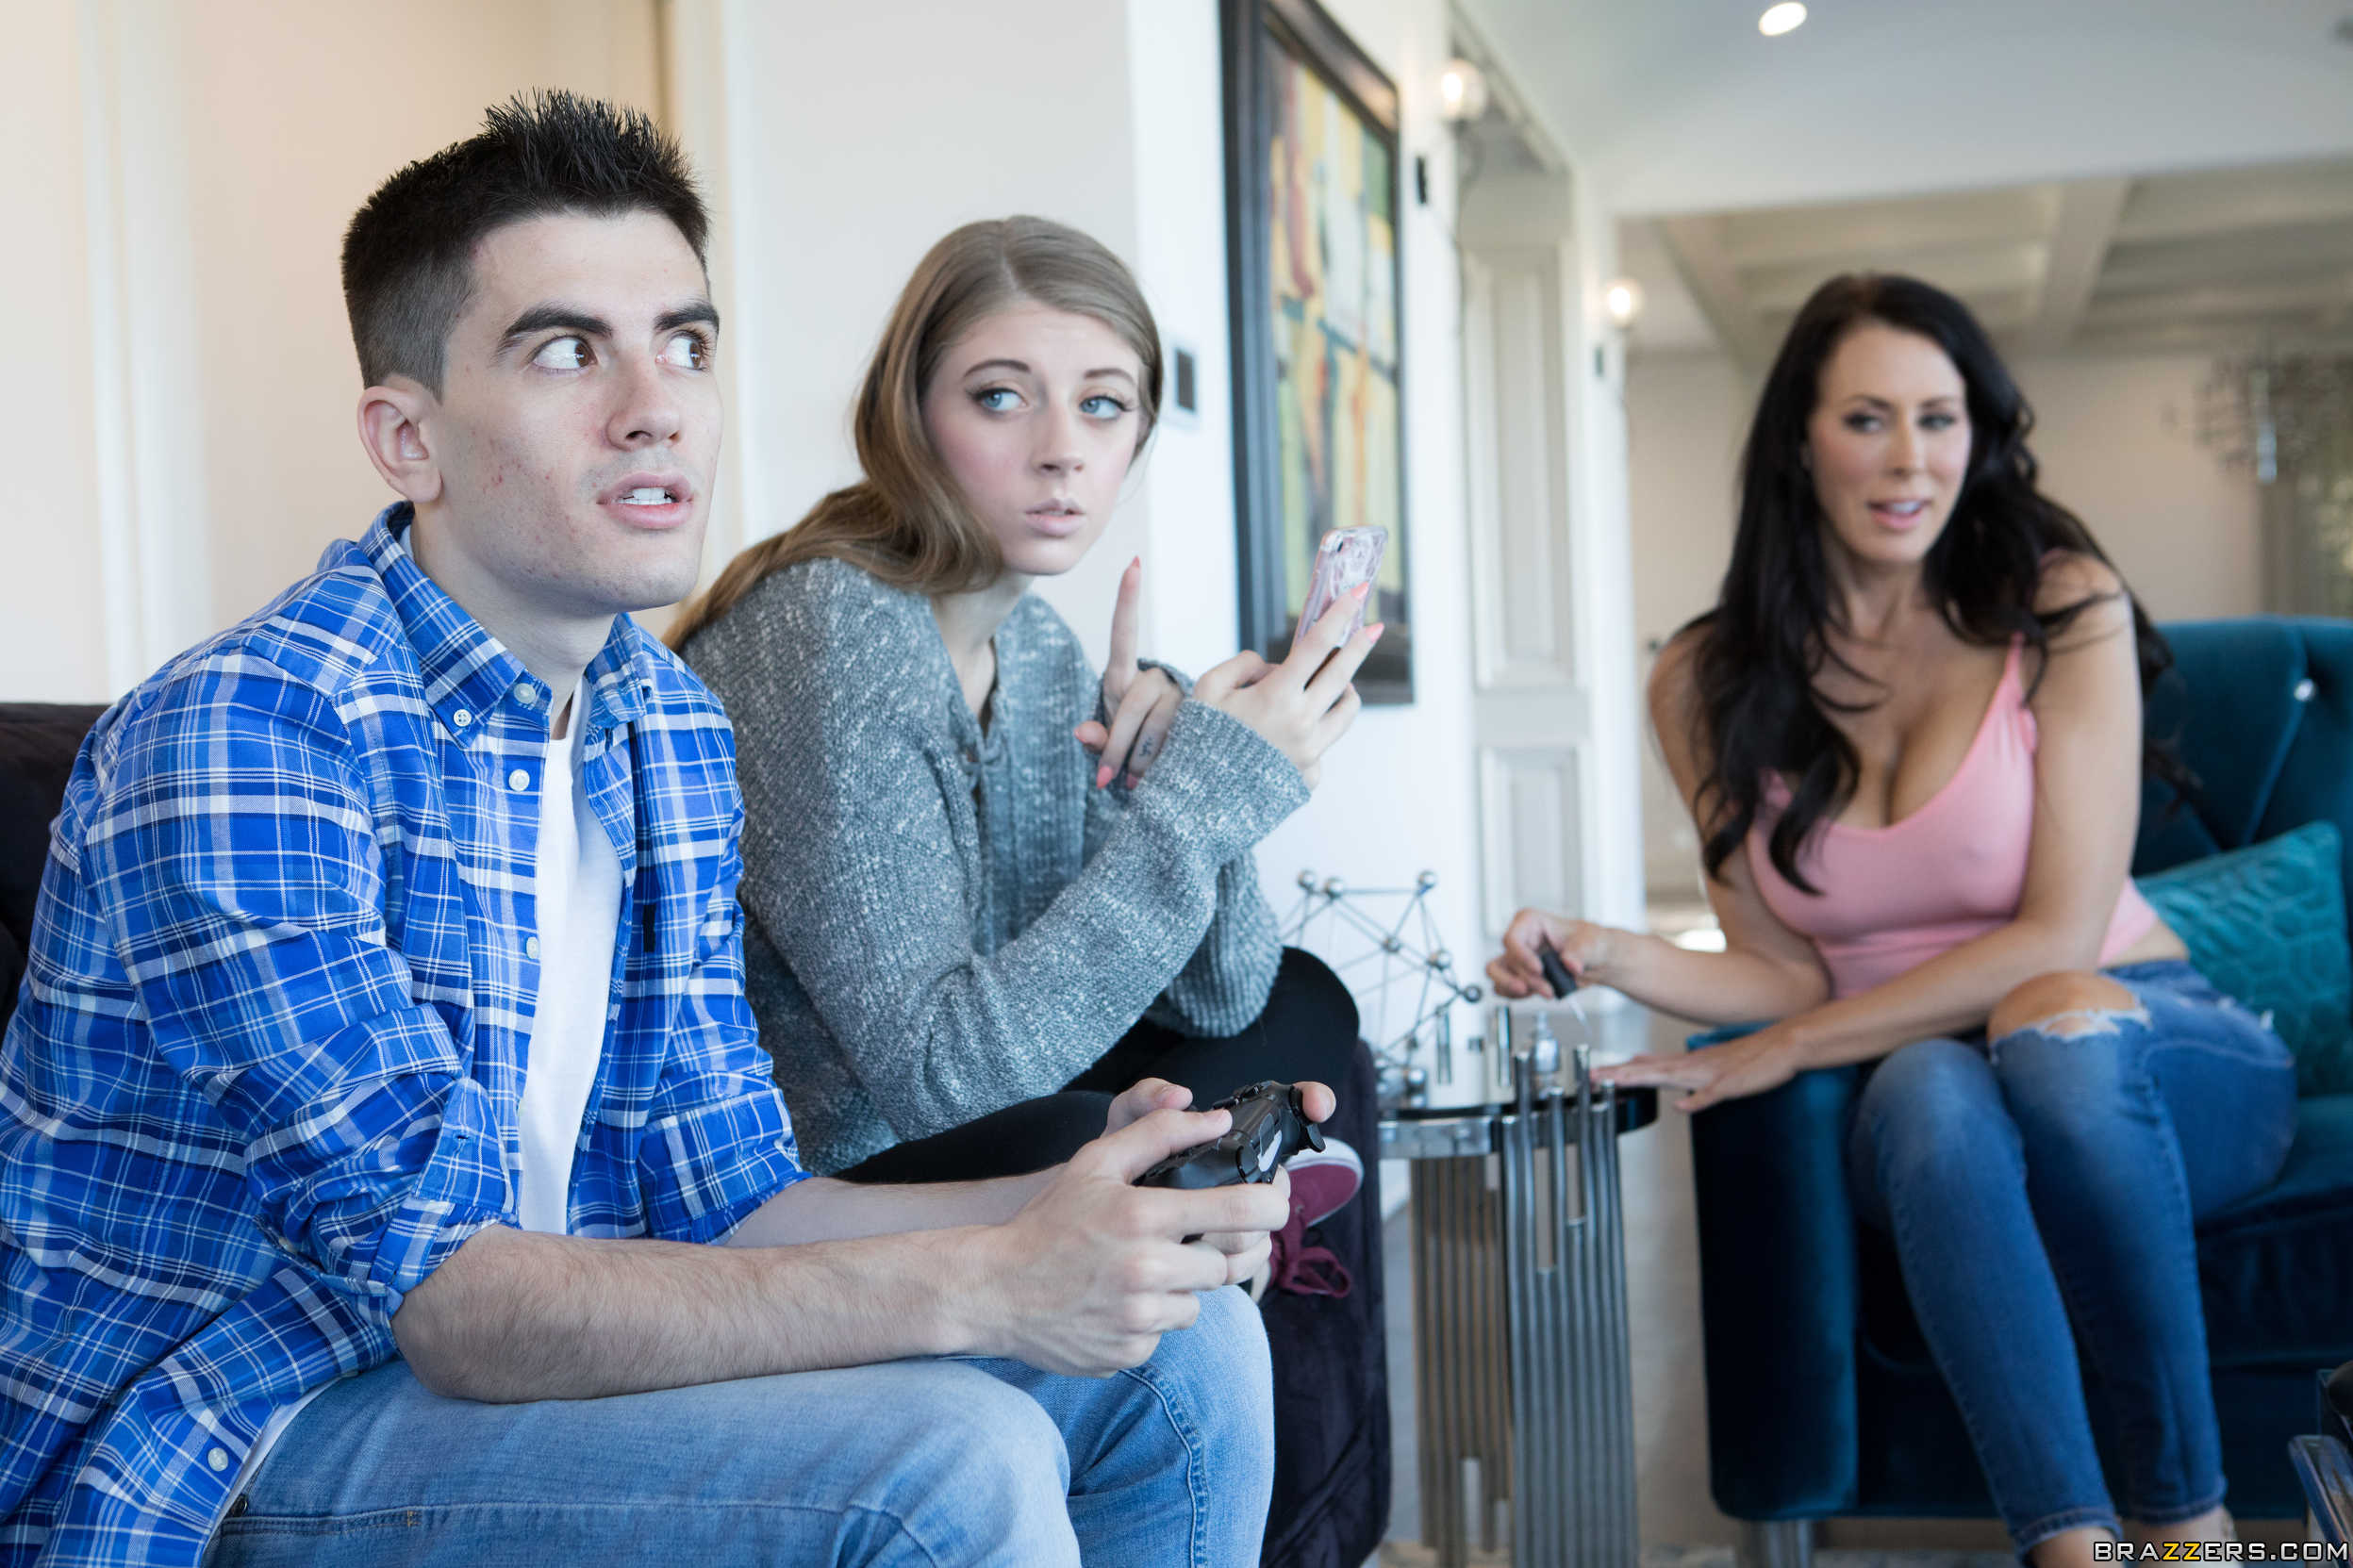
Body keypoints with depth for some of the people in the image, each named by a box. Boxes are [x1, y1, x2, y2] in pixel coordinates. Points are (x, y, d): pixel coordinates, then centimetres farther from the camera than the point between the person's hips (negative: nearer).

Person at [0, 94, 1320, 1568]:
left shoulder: (676, 730, 5)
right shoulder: (241, 731, -22)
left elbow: (721, 1198, 4)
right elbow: (444, 1290, -27)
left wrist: (1070, 1209, -13)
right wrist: (975, 1285, -33)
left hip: (521, 1353, 8)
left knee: (1187, 1346, -2)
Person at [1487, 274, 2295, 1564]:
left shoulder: (2063, 606, -5)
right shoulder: (1708, 685, 3)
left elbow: (2060, 938, -12)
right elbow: (1787, 972, 4)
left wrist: (1786, 1053, -15)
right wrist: (1616, 960, -16)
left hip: (2149, 1056, -1)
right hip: (1922, 1104, 1)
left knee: (2053, 1021, -36)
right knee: (1929, 1086, -35)